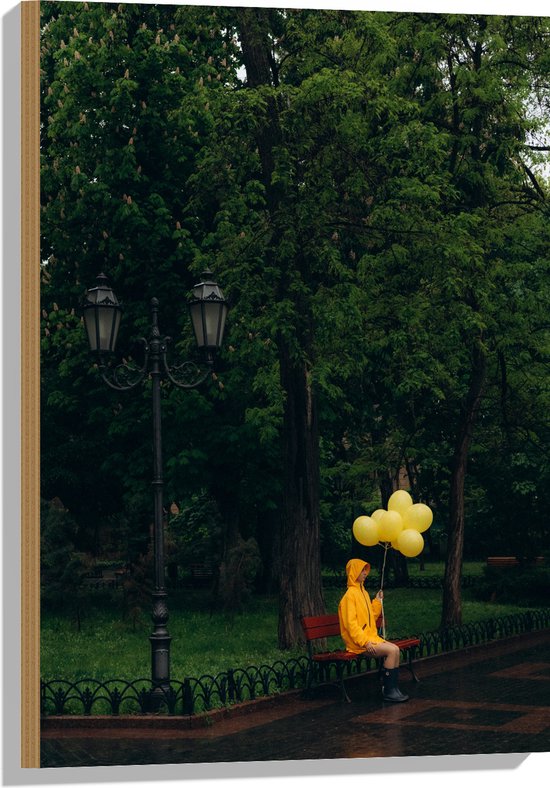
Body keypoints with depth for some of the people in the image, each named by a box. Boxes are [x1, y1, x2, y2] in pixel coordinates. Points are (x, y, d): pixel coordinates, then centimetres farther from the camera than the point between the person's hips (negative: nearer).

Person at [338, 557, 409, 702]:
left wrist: (378, 601, 10)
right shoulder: (350, 595, -13)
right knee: (392, 650, -20)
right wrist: (365, 642, -23)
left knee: (395, 649, -8)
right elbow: (351, 623, -19)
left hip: (370, 637, 9)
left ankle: (392, 688, -4)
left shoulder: (363, 592, 16)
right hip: (358, 642, -9)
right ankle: (388, 690, -14)